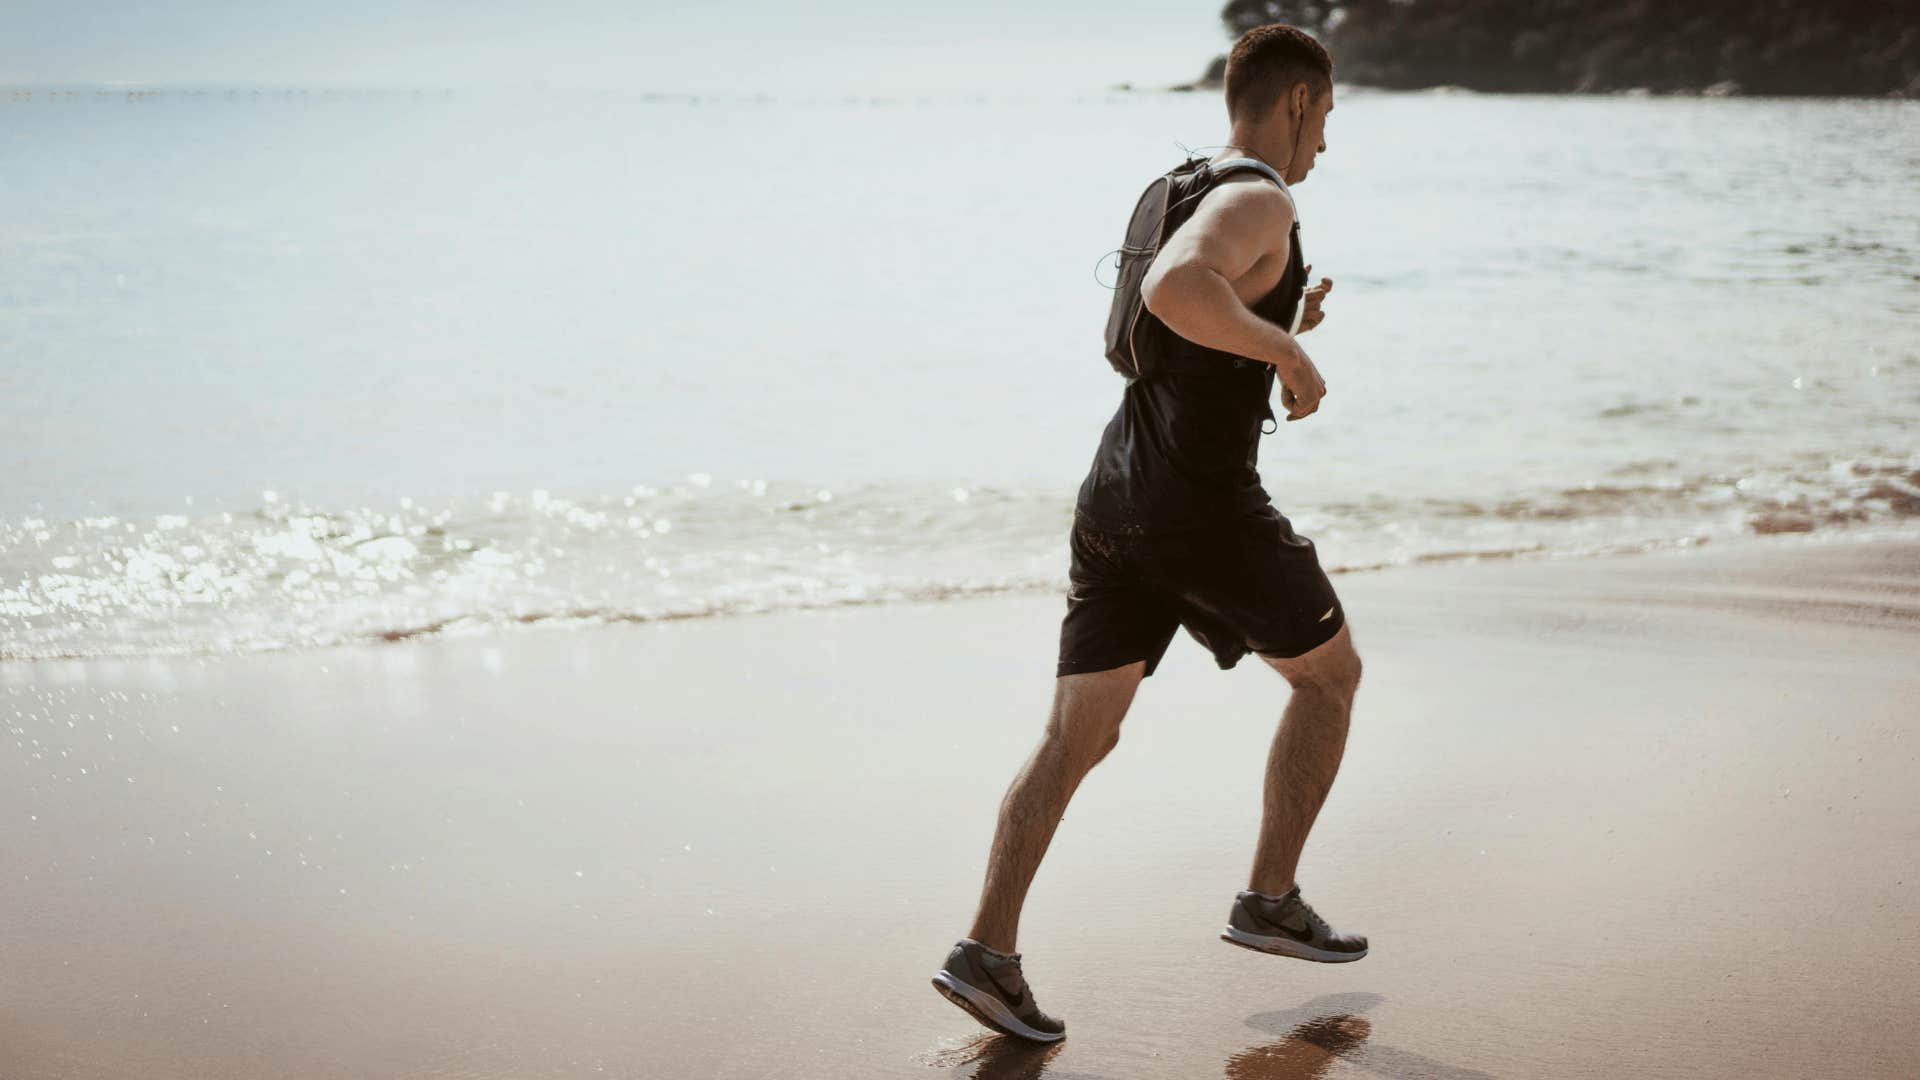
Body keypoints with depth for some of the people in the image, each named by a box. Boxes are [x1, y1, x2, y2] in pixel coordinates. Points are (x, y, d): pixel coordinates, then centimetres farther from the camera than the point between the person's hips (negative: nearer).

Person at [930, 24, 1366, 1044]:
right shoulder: (1259, 203, -11)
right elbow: (1173, 290, -33)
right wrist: (1289, 350, -20)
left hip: (1112, 499, 8)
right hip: (1205, 509, -8)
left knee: (1076, 736, 5)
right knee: (1329, 672, 15)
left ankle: (987, 950, -5)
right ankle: (1270, 900, 20)